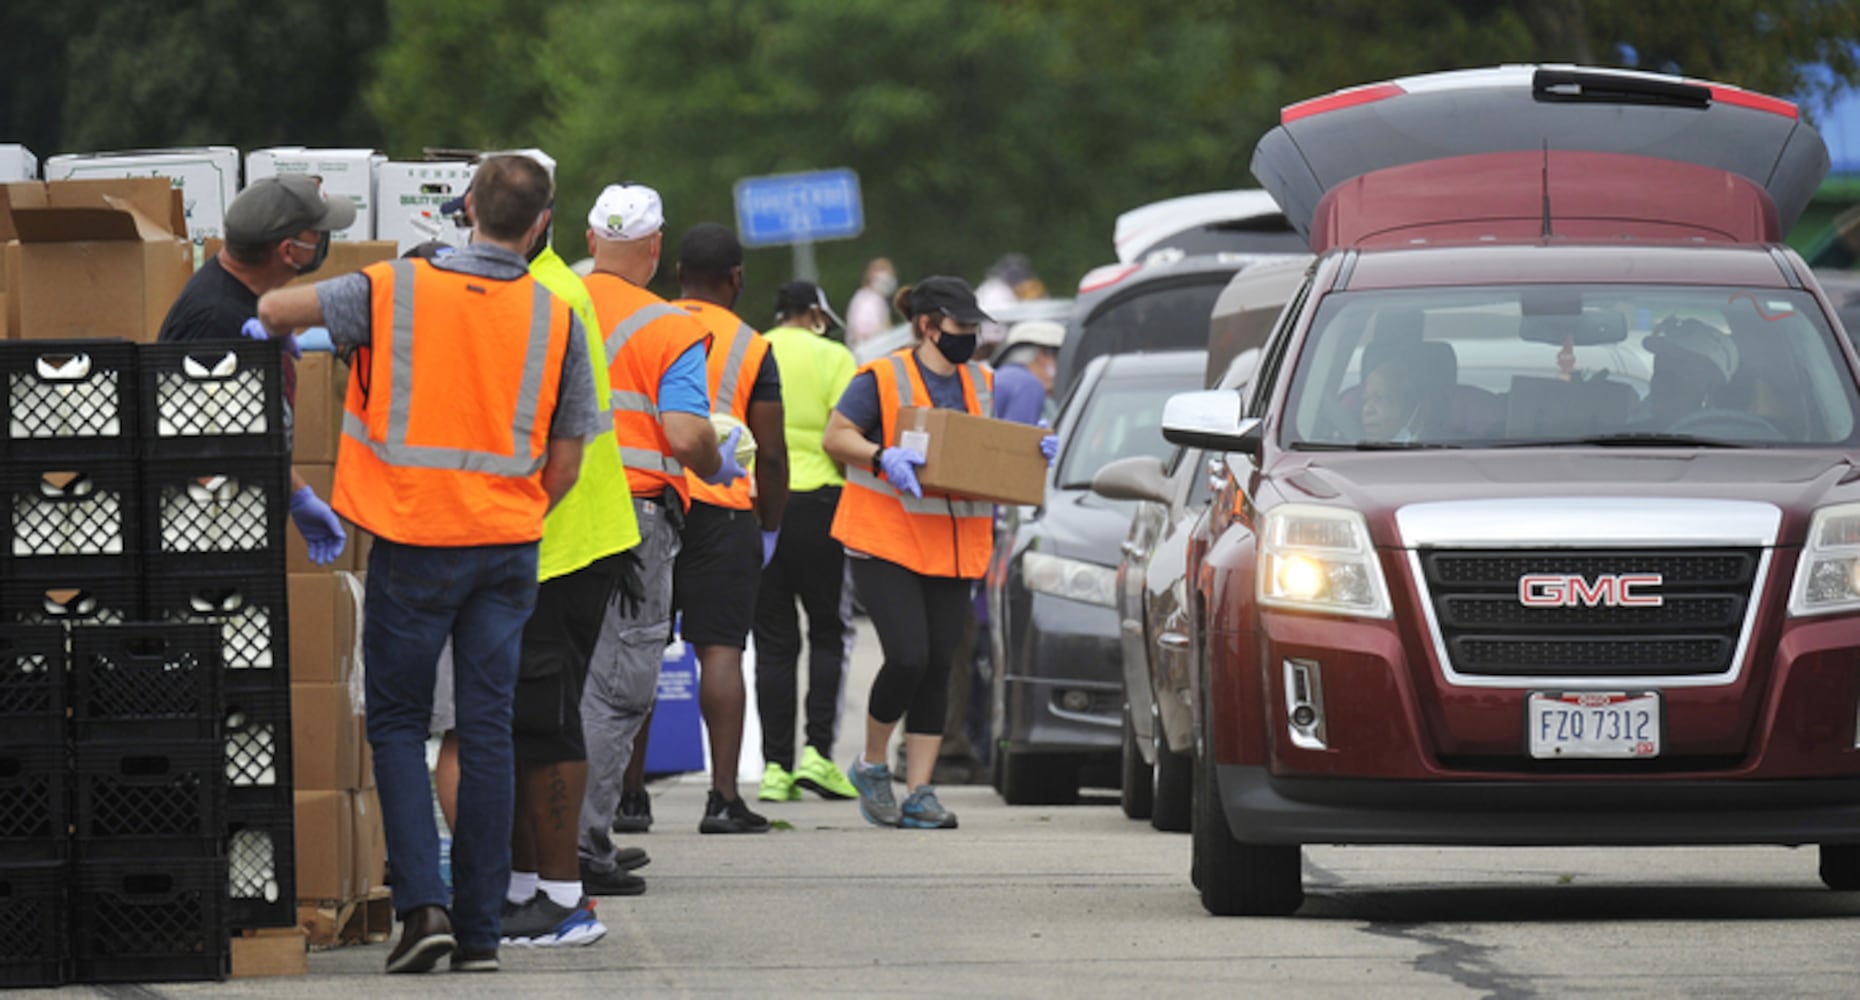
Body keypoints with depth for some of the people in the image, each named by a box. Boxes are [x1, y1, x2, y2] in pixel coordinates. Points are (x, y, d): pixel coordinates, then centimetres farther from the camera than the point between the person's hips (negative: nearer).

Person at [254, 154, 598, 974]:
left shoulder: (395, 291, -5)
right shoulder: (557, 320, 0)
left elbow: (271, 311, -3)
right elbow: (566, 459, 3)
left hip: (412, 543, -2)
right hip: (507, 545, 2)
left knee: (398, 722, 9)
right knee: (487, 730, 6)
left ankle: (422, 901, -7)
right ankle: (479, 930, 6)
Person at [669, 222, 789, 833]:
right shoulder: (750, 348, 1)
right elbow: (771, 453, 1)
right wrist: (769, 528, 12)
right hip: (721, 508, -2)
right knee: (720, 648, -3)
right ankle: (723, 797, -8)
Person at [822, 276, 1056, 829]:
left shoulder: (982, 385, 13)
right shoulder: (881, 379, -6)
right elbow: (836, 436, -8)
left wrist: (1034, 451, 1)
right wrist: (882, 457, -24)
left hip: (956, 549, 6)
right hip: (886, 542, -6)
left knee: (938, 665, 2)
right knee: (908, 657, -15)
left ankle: (919, 793, 5)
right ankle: (872, 766, 8)